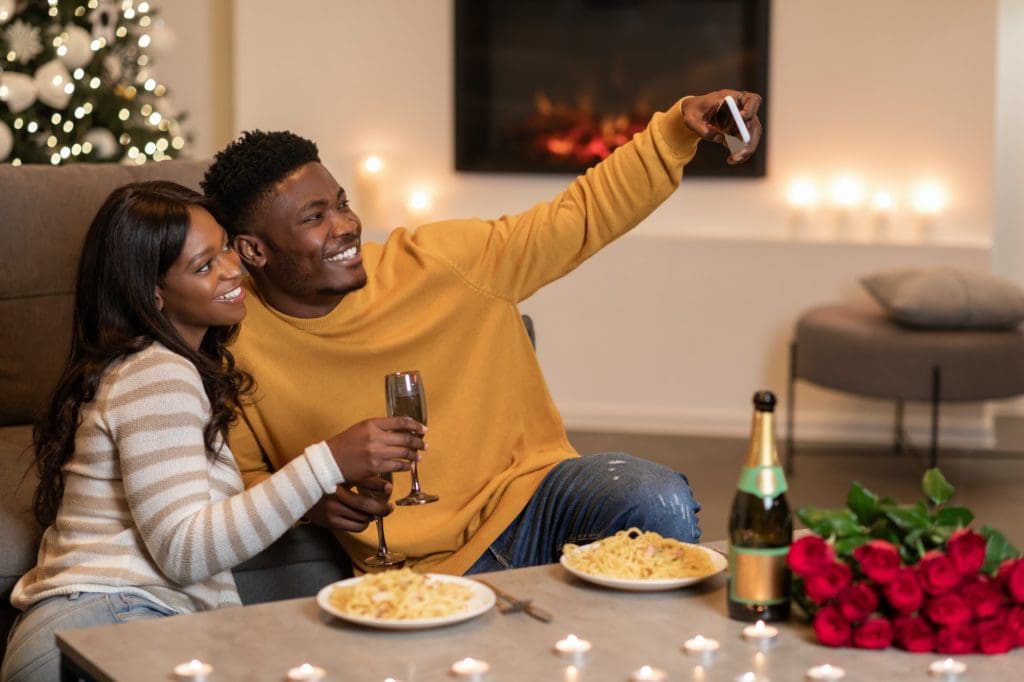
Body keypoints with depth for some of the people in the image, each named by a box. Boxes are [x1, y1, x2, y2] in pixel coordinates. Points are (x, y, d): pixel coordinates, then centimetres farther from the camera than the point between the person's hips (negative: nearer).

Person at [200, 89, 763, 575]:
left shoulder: (435, 261, -1)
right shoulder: (236, 344, -3)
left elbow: (579, 217, 3)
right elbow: (240, 479, 9)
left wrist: (680, 129, -8)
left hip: (532, 497, 2)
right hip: (425, 572, -2)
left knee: (660, 501, -27)